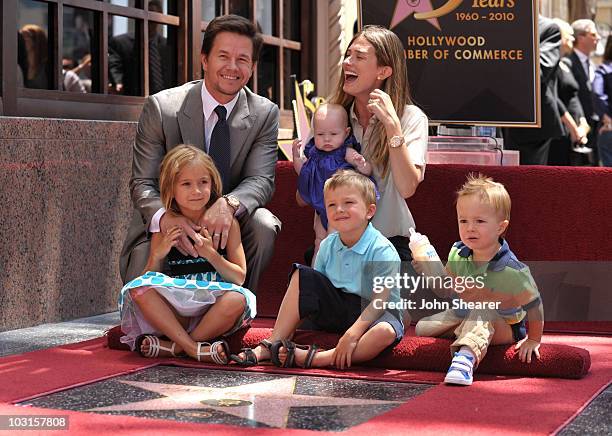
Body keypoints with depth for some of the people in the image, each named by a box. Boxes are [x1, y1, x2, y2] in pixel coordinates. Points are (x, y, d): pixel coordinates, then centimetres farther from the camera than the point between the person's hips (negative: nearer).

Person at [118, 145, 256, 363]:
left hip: (212, 313, -1)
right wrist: (158, 255, -11)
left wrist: (212, 255, -15)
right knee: (138, 287, -24)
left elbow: (239, 278, 0)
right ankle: (194, 348, -25)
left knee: (238, 298, -33)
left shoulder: (225, 222, 4)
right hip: (174, 310, 1)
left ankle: (173, 347, -19)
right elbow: (148, 279, 8)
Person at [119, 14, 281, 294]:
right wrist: (165, 217, -36)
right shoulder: (160, 108, -10)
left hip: (224, 228, 2)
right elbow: (142, 183, -11)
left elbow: (261, 180, -13)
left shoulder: (265, 115, -4)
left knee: (263, 225, -30)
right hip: (163, 228, -1)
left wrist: (229, 204, -39)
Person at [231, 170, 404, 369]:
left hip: (371, 314, -6)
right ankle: (272, 345, -13)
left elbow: (380, 300, -23)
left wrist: (352, 334, -34)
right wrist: (290, 322, -7)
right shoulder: (328, 246, 2)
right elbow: (314, 288, 8)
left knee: (386, 332, -40)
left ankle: (312, 358, -41)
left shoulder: (382, 250, -17)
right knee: (301, 275, -8)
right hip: (336, 312, 6)